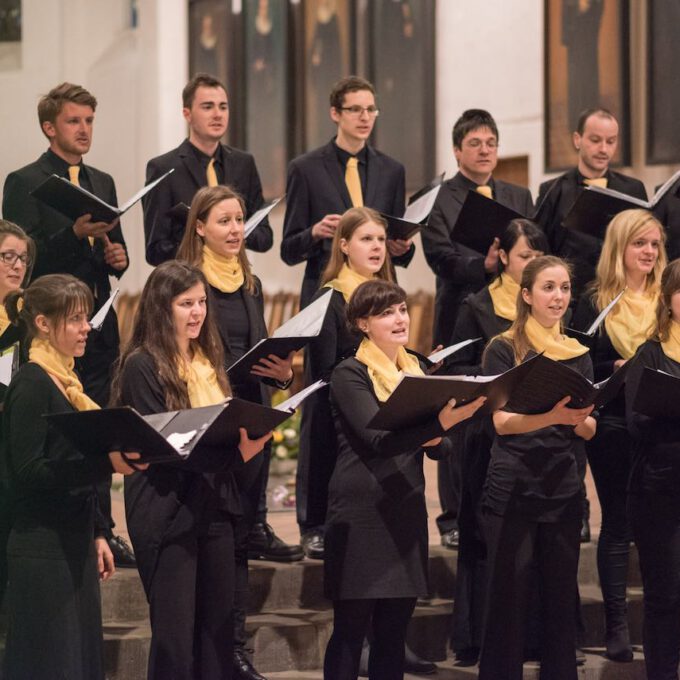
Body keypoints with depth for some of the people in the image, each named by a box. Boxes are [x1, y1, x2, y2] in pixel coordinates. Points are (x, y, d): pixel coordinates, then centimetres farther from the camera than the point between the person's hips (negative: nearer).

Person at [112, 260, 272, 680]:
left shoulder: (209, 360, 14)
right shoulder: (143, 366, -8)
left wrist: (251, 439, -6)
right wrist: (233, 448, -26)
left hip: (215, 505, 7)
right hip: (168, 509, -7)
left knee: (219, 626, 6)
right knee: (175, 632, -4)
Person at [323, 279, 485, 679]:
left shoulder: (418, 370, 13)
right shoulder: (350, 375, -6)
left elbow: (440, 447, 11)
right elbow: (378, 439, -20)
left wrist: (432, 437, -14)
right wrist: (440, 422, -33)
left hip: (407, 511, 6)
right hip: (361, 513, -6)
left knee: (394, 631, 8)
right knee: (351, 629, -2)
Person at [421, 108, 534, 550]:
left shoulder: (519, 199, 17)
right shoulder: (438, 199, 3)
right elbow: (441, 257, -10)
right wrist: (484, 266, -26)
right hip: (460, 318, -3)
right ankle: (456, 520, 5)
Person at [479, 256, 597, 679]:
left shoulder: (579, 354, 12)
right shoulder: (504, 349, -1)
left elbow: (589, 430, 8)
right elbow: (502, 421, -12)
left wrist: (580, 417, -16)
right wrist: (552, 416, -29)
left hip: (564, 490, 4)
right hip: (513, 489, -4)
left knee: (561, 600, 6)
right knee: (509, 600, -2)